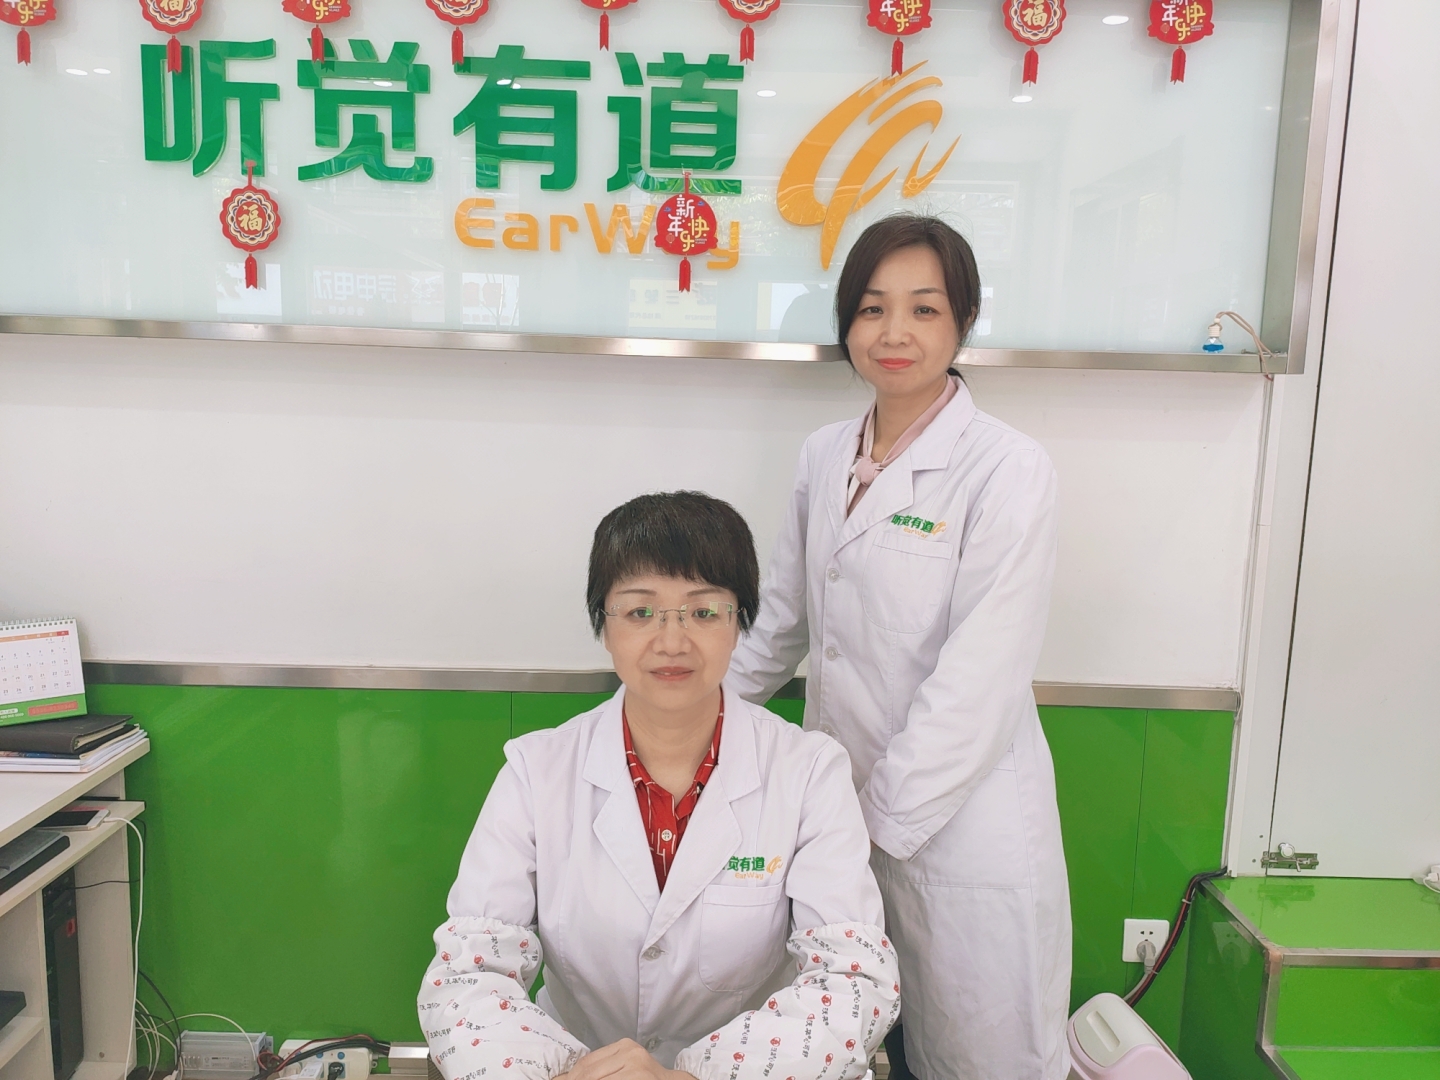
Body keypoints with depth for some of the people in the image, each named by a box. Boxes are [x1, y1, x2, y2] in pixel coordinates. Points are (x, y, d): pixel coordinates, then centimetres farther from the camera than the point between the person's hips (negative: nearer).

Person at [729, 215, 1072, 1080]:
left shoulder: (1009, 472, -14)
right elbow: (784, 618, 13)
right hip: (838, 812, 5)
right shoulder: (824, 458, 4)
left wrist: (879, 820, -14)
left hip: (960, 826, -5)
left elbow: (979, 683, -17)